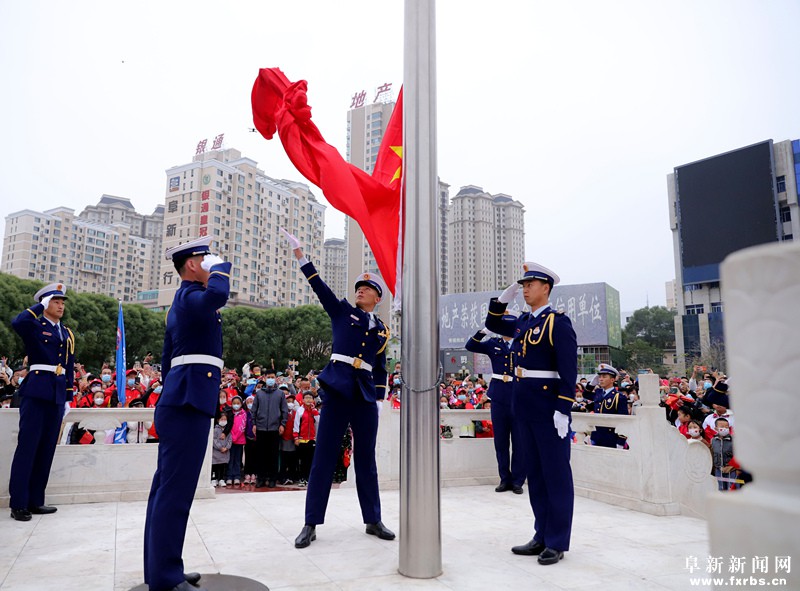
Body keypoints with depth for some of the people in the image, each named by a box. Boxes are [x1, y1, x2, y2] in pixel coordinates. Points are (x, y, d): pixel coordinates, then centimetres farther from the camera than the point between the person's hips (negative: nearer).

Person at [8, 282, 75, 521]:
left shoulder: (67, 334, 17)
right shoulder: (35, 326, 1)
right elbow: (17, 323, -25)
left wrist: (68, 397, 13)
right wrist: (40, 306, -11)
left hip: (58, 394, 6)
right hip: (36, 391, -6)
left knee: (47, 448, 9)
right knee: (27, 446, -4)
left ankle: (35, 500, 17)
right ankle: (18, 503, 4)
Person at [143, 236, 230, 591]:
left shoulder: (183, 301, 21)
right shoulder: (190, 296, -10)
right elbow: (217, 296, -36)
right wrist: (221, 267, -15)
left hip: (178, 401, 11)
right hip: (189, 402, -11)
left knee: (166, 487, 13)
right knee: (175, 490, -6)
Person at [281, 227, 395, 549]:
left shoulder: (382, 329, 15)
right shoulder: (342, 311, 9)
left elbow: (381, 368, 17)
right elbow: (319, 285, -1)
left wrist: (380, 399, 10)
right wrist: (299, 253, -8)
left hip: (366, 395, 2)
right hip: (337, 389, -2)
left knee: (366, 458, 9)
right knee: (324, 456, -1)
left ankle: (373, 520, 20)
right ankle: (311, 524, 7)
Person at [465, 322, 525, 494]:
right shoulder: (494, 343, 9)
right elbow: (470, 346, 6)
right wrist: (483, 331, -8)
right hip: (499, 397, 2)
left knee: (518, 441, 3)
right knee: (500, 441, 8)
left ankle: (517, 480, 15)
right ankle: (505, 479, 20)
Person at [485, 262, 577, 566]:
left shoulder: (558, 322, -10)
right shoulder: (523, 322, 12)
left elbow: (569, 370, -15)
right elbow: (493, 324, 26)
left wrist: (563, 410, -20)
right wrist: (504, 297, 11)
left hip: (548, 407, -8)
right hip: (524, 407, 8)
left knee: (556, 473, 2)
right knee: (534, 472, 13)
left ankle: (557, 542, 12)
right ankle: (542, 536, 24)